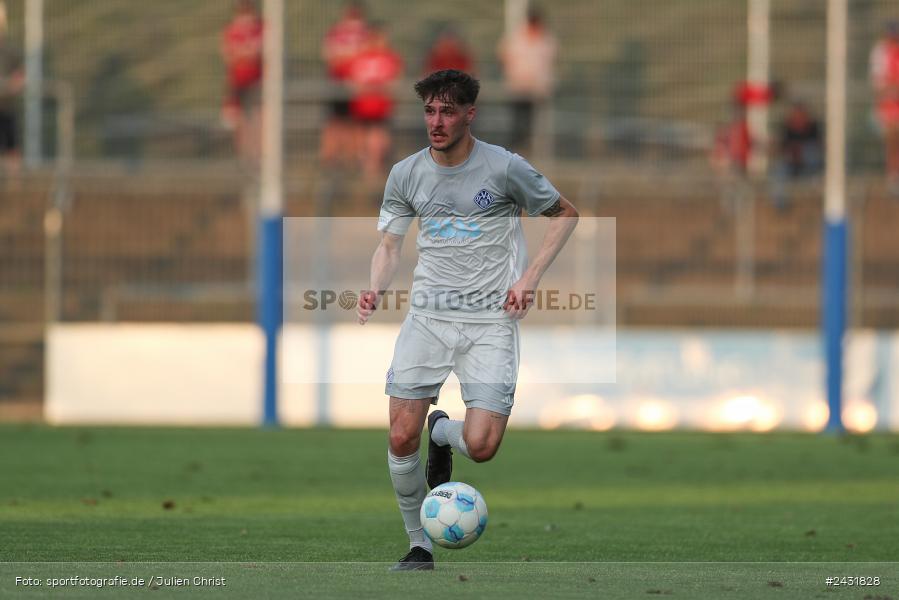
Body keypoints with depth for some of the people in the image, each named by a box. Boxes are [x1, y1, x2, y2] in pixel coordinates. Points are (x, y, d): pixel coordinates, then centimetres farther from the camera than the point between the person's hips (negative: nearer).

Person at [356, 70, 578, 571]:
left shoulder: (505, 168, -6)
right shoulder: (407, 174, 4)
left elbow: (566, 214, 8)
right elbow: (390, 245, 13)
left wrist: (530, 279, -2)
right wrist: (376, 288, -9)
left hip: (490, 320, -3)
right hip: (428, 317, 3)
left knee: (481, 446, -16)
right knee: (402, 440, -8)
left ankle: (443, 432, 22)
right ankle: (419, 545, 13)